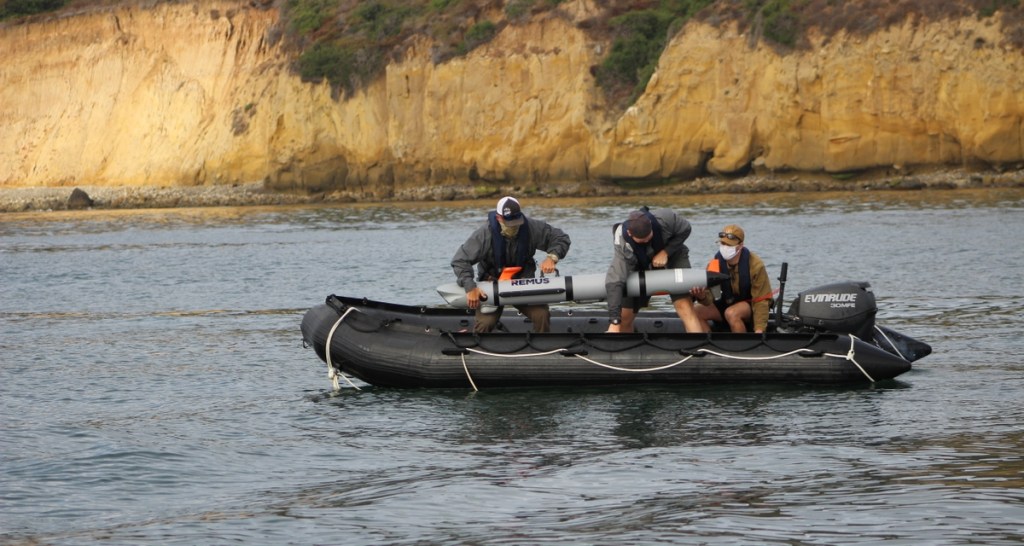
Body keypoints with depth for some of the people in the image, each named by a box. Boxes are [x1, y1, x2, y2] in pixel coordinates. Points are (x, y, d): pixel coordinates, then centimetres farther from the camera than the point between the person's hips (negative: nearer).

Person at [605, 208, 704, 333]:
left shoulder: (665, 218, -35)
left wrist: (665, 252, -29)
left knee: (684, 306, -22)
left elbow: (685, 229, -14)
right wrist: (614, 323, -48)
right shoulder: (622, 246, -37)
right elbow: (614, 282, -41)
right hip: (641, 267, 0)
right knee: (624, 317, -2)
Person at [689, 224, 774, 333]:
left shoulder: (755, 265, -19)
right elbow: (710, 298, -14)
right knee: (695, 312, -19)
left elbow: (761, 300, -17)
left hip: (750, 306, -4)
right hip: (725, 304, 4)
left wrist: (759, 329, -26)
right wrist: (702, 297, -41)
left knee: (731, 313, -37)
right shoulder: (715, 263, -10)